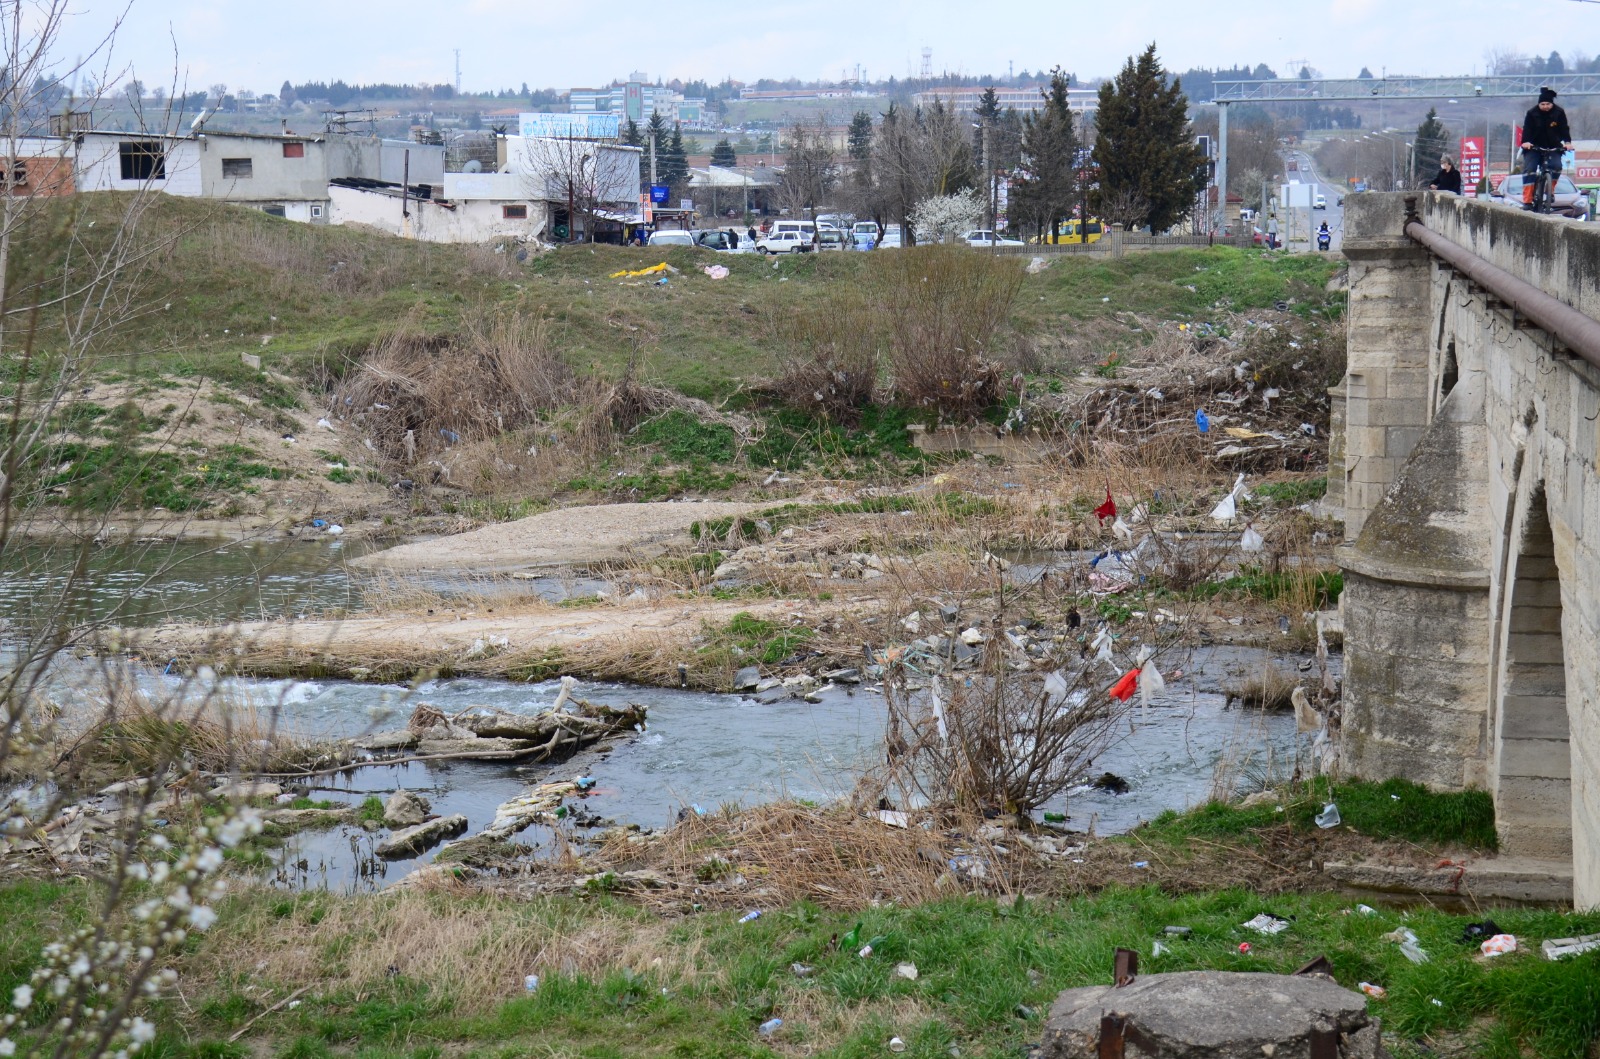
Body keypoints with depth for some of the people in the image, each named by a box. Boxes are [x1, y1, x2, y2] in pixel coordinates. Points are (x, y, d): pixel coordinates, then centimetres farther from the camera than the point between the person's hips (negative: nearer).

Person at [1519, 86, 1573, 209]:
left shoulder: (1559, 113, -5)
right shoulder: (1532, 114, -8)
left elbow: (1564, 128, -10)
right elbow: (1527, 129, -17)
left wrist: (1567, 142, -27)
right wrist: (1526, 141, -36)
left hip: (1553, 147, 1)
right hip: (1534, 147, -1)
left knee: (1556, 166, -23)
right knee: (1529, 169, -18)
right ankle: (1527, 200, -21)